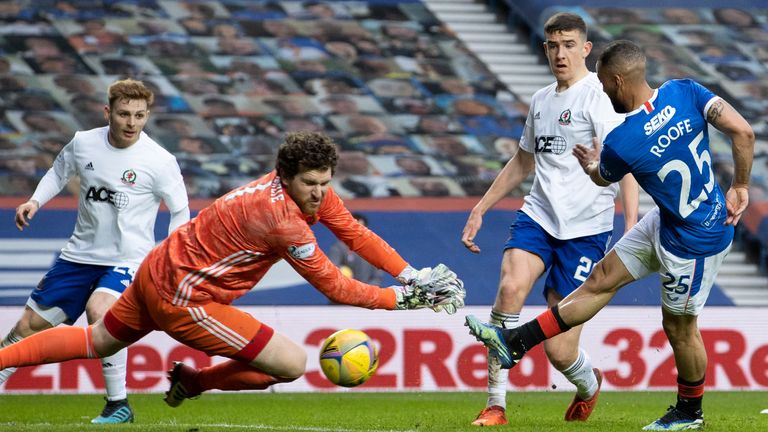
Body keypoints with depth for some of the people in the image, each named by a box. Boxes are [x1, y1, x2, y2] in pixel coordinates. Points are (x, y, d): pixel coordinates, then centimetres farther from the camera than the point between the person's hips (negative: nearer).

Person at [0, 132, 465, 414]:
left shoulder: (311, 190, -5)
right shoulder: (283, 220, -30)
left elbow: (355, 232, 1)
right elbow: (335, 288, -23)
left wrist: (413, 275, -6)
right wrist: (401, 298, -16)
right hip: (184, 300, -10)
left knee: (98, 341, 29)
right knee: (292, 363, -9)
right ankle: (194, 381, 9)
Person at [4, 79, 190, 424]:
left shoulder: (159, 161, -15)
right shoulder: (84, 143, -4)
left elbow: (180, 212, -5)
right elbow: (59, 171, 17)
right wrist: (35, 201, 0)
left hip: (128, 259, -5)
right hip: (80, 253, 5)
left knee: (99, 310, -32)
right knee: (32, 321, 9)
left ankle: (119, 404, -20)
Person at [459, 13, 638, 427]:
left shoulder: (600, 97, -7)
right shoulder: (540, 101, 15)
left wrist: (632, 226, -27)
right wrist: (479, 210, 28)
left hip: (586, 227, -5)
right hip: (538, 215, 5)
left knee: (558, 349, -4)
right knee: (511, 286, -26)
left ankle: (588, 383, 34)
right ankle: (495, 405, -21)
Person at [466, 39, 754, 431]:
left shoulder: (620, 144, -24)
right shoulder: (684, 92, -12)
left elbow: (604, 178, 1)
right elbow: (743, 132, -16)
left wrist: (591, 165, 25)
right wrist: (740, 187, -2)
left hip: (694, 241, -8)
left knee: (679, 326, 13)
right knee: (600, 281, 10)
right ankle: (514, 344, 13)